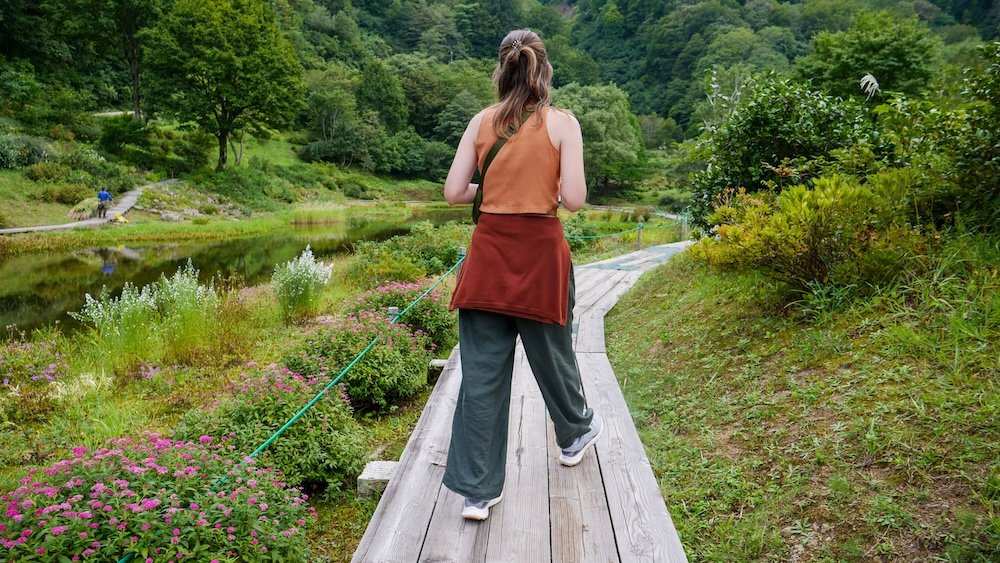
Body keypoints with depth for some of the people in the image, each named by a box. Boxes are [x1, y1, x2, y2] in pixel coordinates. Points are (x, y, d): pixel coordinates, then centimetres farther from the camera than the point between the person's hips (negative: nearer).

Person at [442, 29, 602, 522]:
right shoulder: (562, 123, -3)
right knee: (552, 355, 20)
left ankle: (477, 489, 10)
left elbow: (453, 192, 1)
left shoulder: (481, 122, 3)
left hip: (488, 255, 2)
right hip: (540, 254, -1)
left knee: (481, 374, 5)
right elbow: (574, 199, -9)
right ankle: (575, 434, 46)